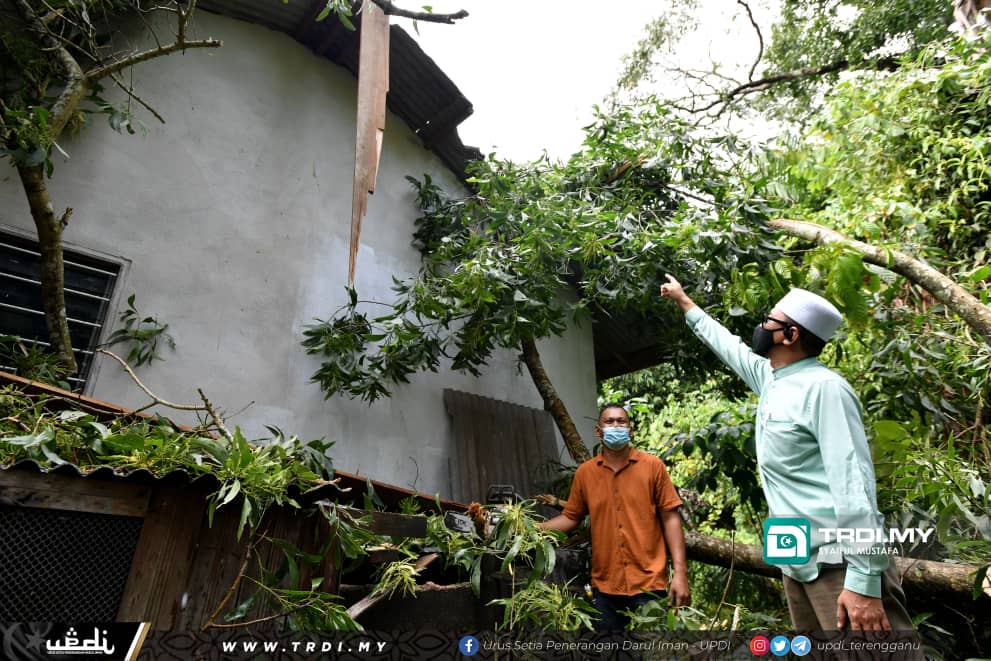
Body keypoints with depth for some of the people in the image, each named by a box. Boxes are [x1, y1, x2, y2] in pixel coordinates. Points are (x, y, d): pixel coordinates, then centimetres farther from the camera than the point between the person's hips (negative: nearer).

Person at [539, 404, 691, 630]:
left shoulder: (653, 466, -2)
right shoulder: (585, 472, 3)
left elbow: (670, 518, -2)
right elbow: (570, 518, 10)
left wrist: (680, 573, -9)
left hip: (649, 584, -2)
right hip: (604, 587, 2)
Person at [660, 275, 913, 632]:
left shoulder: (823, 387, -15)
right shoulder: (769, 378, 10)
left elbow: (853, 478, -21)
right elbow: (727, 344, 27)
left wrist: (864, 580, -25)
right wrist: (684, 301, 37)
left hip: (841, 562, -8)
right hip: (796, 561, 9)